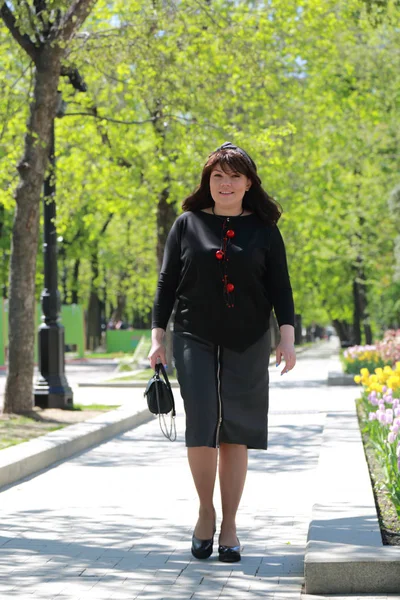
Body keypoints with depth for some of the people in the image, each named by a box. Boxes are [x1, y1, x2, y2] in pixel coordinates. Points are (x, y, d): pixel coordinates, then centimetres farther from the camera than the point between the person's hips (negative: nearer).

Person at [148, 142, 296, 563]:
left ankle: (229, 525, 11)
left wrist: (287, 337, -5)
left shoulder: (263, 229, 7)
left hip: (248, 344, 0)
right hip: (195, 340, 0)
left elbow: (280, 287, 5)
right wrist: (157, 336, 3)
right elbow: (167, 283, 9)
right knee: (201, 426, -10)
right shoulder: (187, 225, 7)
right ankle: (205, 512, 11)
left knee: (235, 433, 1)